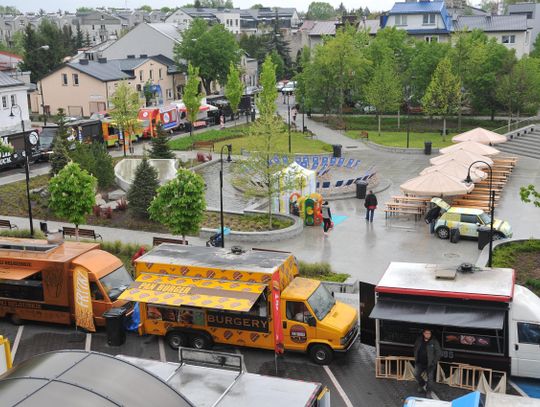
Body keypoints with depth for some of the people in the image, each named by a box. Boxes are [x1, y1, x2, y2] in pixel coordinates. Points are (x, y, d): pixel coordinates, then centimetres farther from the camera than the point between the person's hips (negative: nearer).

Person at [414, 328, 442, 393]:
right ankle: (422, 384, 29)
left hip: (430, 364, -3)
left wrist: (434, 362, -12)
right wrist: (416, 359, 10)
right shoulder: (419, 341, 1)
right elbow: (415, 350, 17)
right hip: (420, 363, 4)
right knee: (416, 374, 1)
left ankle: (429, 391, 15)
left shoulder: (434, 342, -11)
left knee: (430, 378, -1)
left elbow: (438, 353, -7)